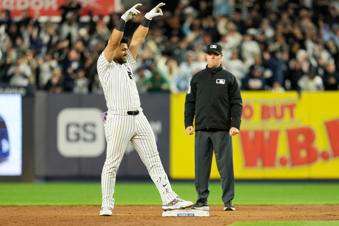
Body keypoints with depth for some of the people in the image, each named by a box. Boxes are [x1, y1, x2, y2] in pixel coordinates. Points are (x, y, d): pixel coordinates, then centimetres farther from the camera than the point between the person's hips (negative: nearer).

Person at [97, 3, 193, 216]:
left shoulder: (128, 63, 20)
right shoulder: (105, 65, 0)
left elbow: (137, 40, 16)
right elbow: (113, 42, -12)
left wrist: (148, 18, 8)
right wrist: (125, 18, -17)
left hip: (139, 118, 7)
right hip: (118, 119, -7)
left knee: (154, 160, 3)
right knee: (112, 164, -1)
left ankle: (169, 199, 0)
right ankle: (107, 205, 5)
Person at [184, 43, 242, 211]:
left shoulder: (229, 78, 7)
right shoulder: (197, 78, 13)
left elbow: (236, 103, 4)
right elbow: (190, 102, 13)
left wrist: (235, 125, -7)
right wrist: (188, 123, 3)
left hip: (222, 130, -2)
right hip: (202, 129, 2)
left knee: (225, 165, -5)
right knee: (201, 166, 2)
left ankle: (228, 201, -3)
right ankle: (202, 200, 8)